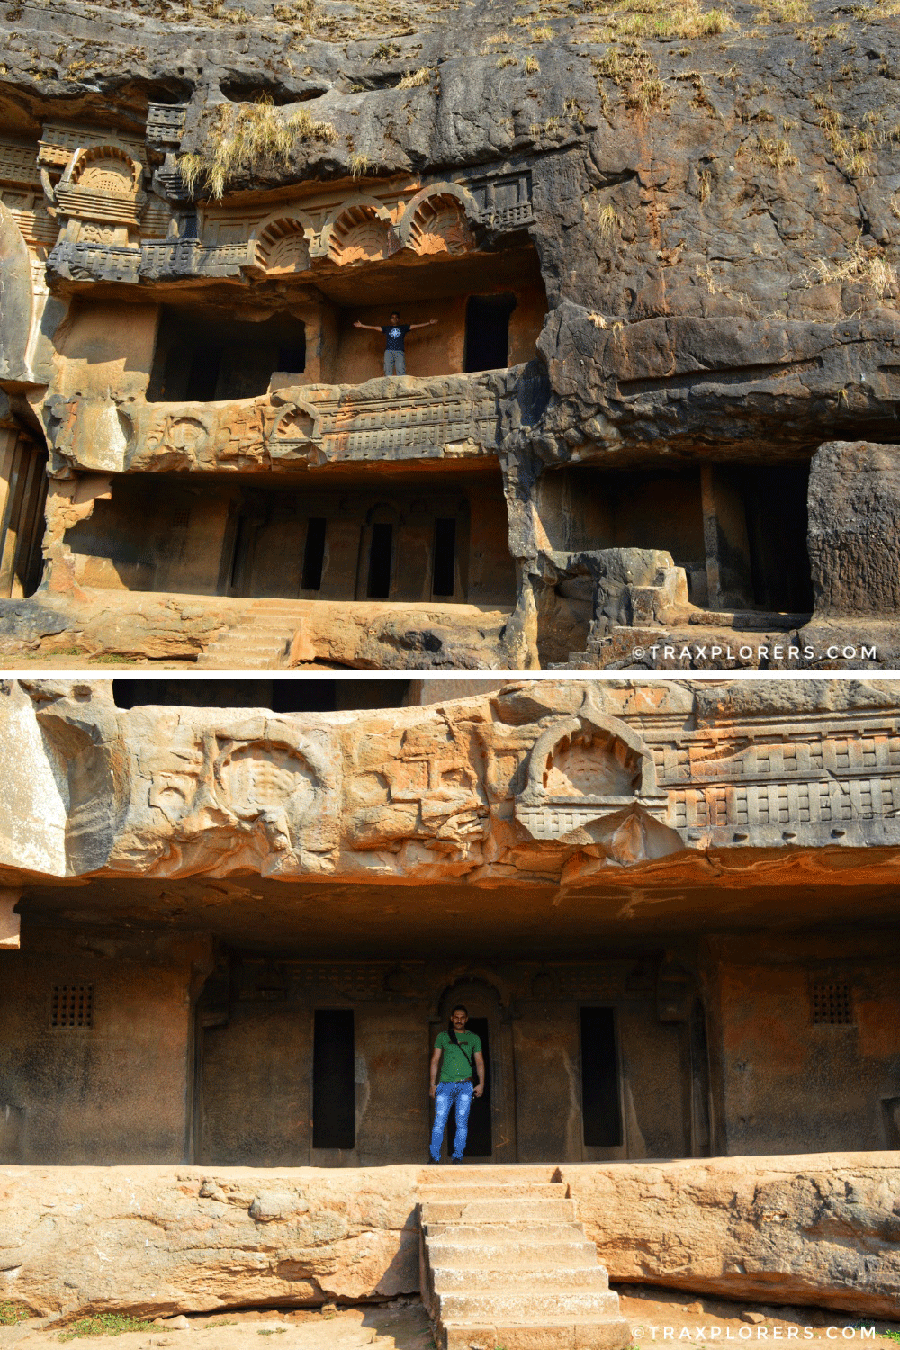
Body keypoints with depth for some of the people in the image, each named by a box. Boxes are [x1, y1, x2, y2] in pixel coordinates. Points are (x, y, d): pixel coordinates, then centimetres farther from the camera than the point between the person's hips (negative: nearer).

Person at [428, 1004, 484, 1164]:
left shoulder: (473, 1038, 14)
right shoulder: (442, 1036, 12)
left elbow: (479, 1062, 14)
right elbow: (435, 1060, 12)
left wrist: (481, 1083, 2)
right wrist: (433, 1083, 4)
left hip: (465, 1086, 0)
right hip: (445, 1085, 0)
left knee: (462, 1123, -4)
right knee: (439, 1122, -7)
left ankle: (457, 1157, 1)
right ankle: (434, 1157, -3)